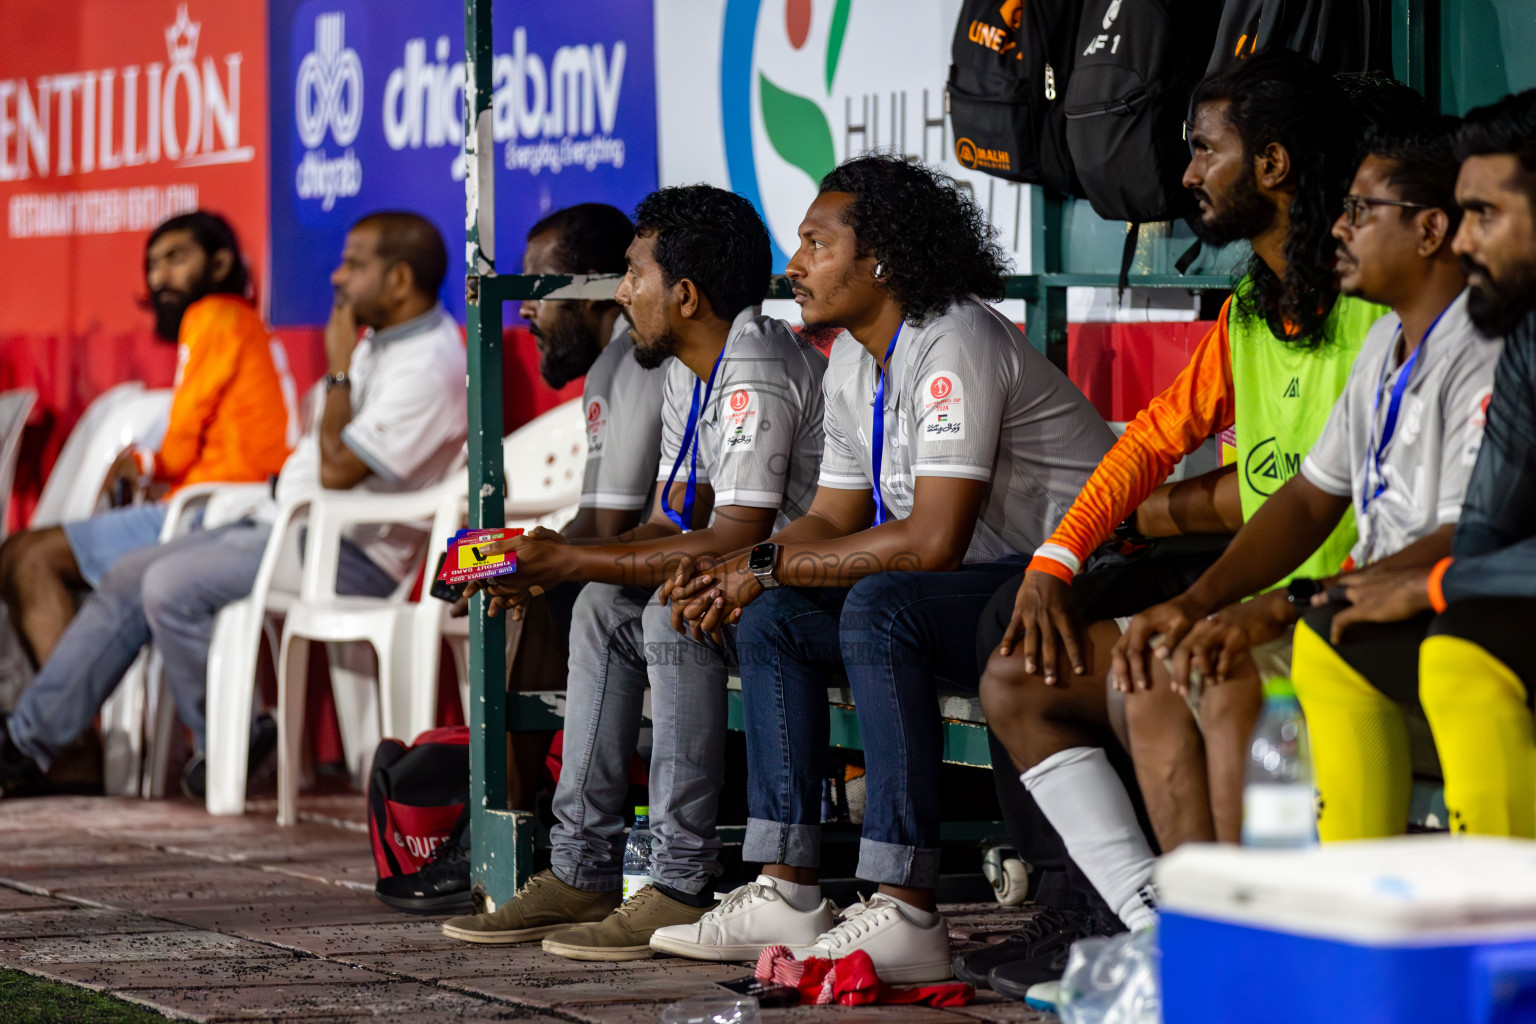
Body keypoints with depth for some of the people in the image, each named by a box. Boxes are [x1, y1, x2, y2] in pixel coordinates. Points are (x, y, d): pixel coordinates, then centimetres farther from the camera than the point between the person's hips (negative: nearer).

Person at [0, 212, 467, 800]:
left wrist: (339, 371, -16)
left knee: (171, 587, -25)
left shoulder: (429, 368, -19)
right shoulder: (381, 340, 14)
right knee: (129, 579, 4)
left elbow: (337, 470, -24)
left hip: (349, 554, -10)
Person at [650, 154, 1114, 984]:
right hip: (983, 590, 10)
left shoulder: (954, 343, -20)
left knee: (879, 607, -32)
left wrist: (769, 565, -18)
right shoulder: (852, 360, 10)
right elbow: (834, 518, 15)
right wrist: (731, 576, -6)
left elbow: (933, 542, -27)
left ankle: (906, 914, -33)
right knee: (770, 619, 1)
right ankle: (785, 892, -4)